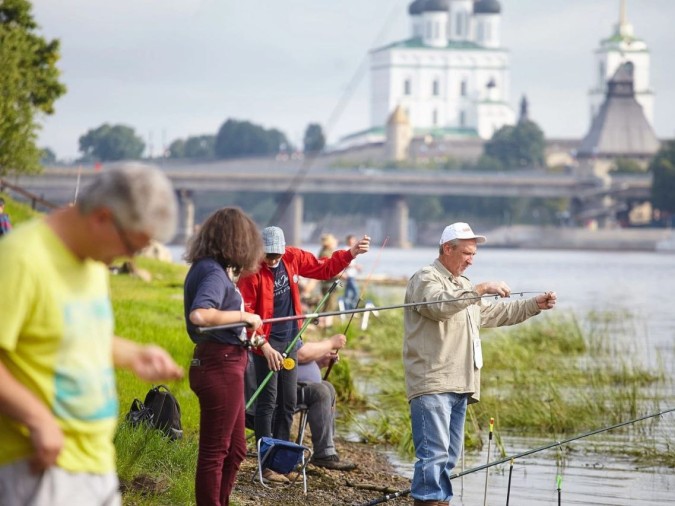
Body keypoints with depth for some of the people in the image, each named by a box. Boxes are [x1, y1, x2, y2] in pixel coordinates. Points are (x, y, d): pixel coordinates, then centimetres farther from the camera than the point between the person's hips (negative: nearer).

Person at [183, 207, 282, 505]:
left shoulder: (206, 269, 12)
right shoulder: (214, 274, -17)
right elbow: (199, 315, -34)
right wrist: (244, 316, -22)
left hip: (224, 366, 10)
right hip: (220, 366, -10)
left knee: (235, 449, 19)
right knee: (214, 452, -1)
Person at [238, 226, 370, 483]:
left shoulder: (293, 258, 2)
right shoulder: (252, 272, -15)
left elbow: (323, 269, 15)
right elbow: (245, 312, -16)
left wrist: (351, 253, 6)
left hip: (290, 340, 7)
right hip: (266, 342, -6)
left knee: (288, 402, 10)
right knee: (268, 402, -6)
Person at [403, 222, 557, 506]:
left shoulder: (463, 286, 25)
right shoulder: (426, 279, -4)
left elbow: (496, 314, 32)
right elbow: (440, 305, -25)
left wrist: (535, 306, 23)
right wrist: (481, 289, -28)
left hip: (459, 386, 10)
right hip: (432, 385, -10)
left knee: (449, 455, 10)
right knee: (434, 452, -16)